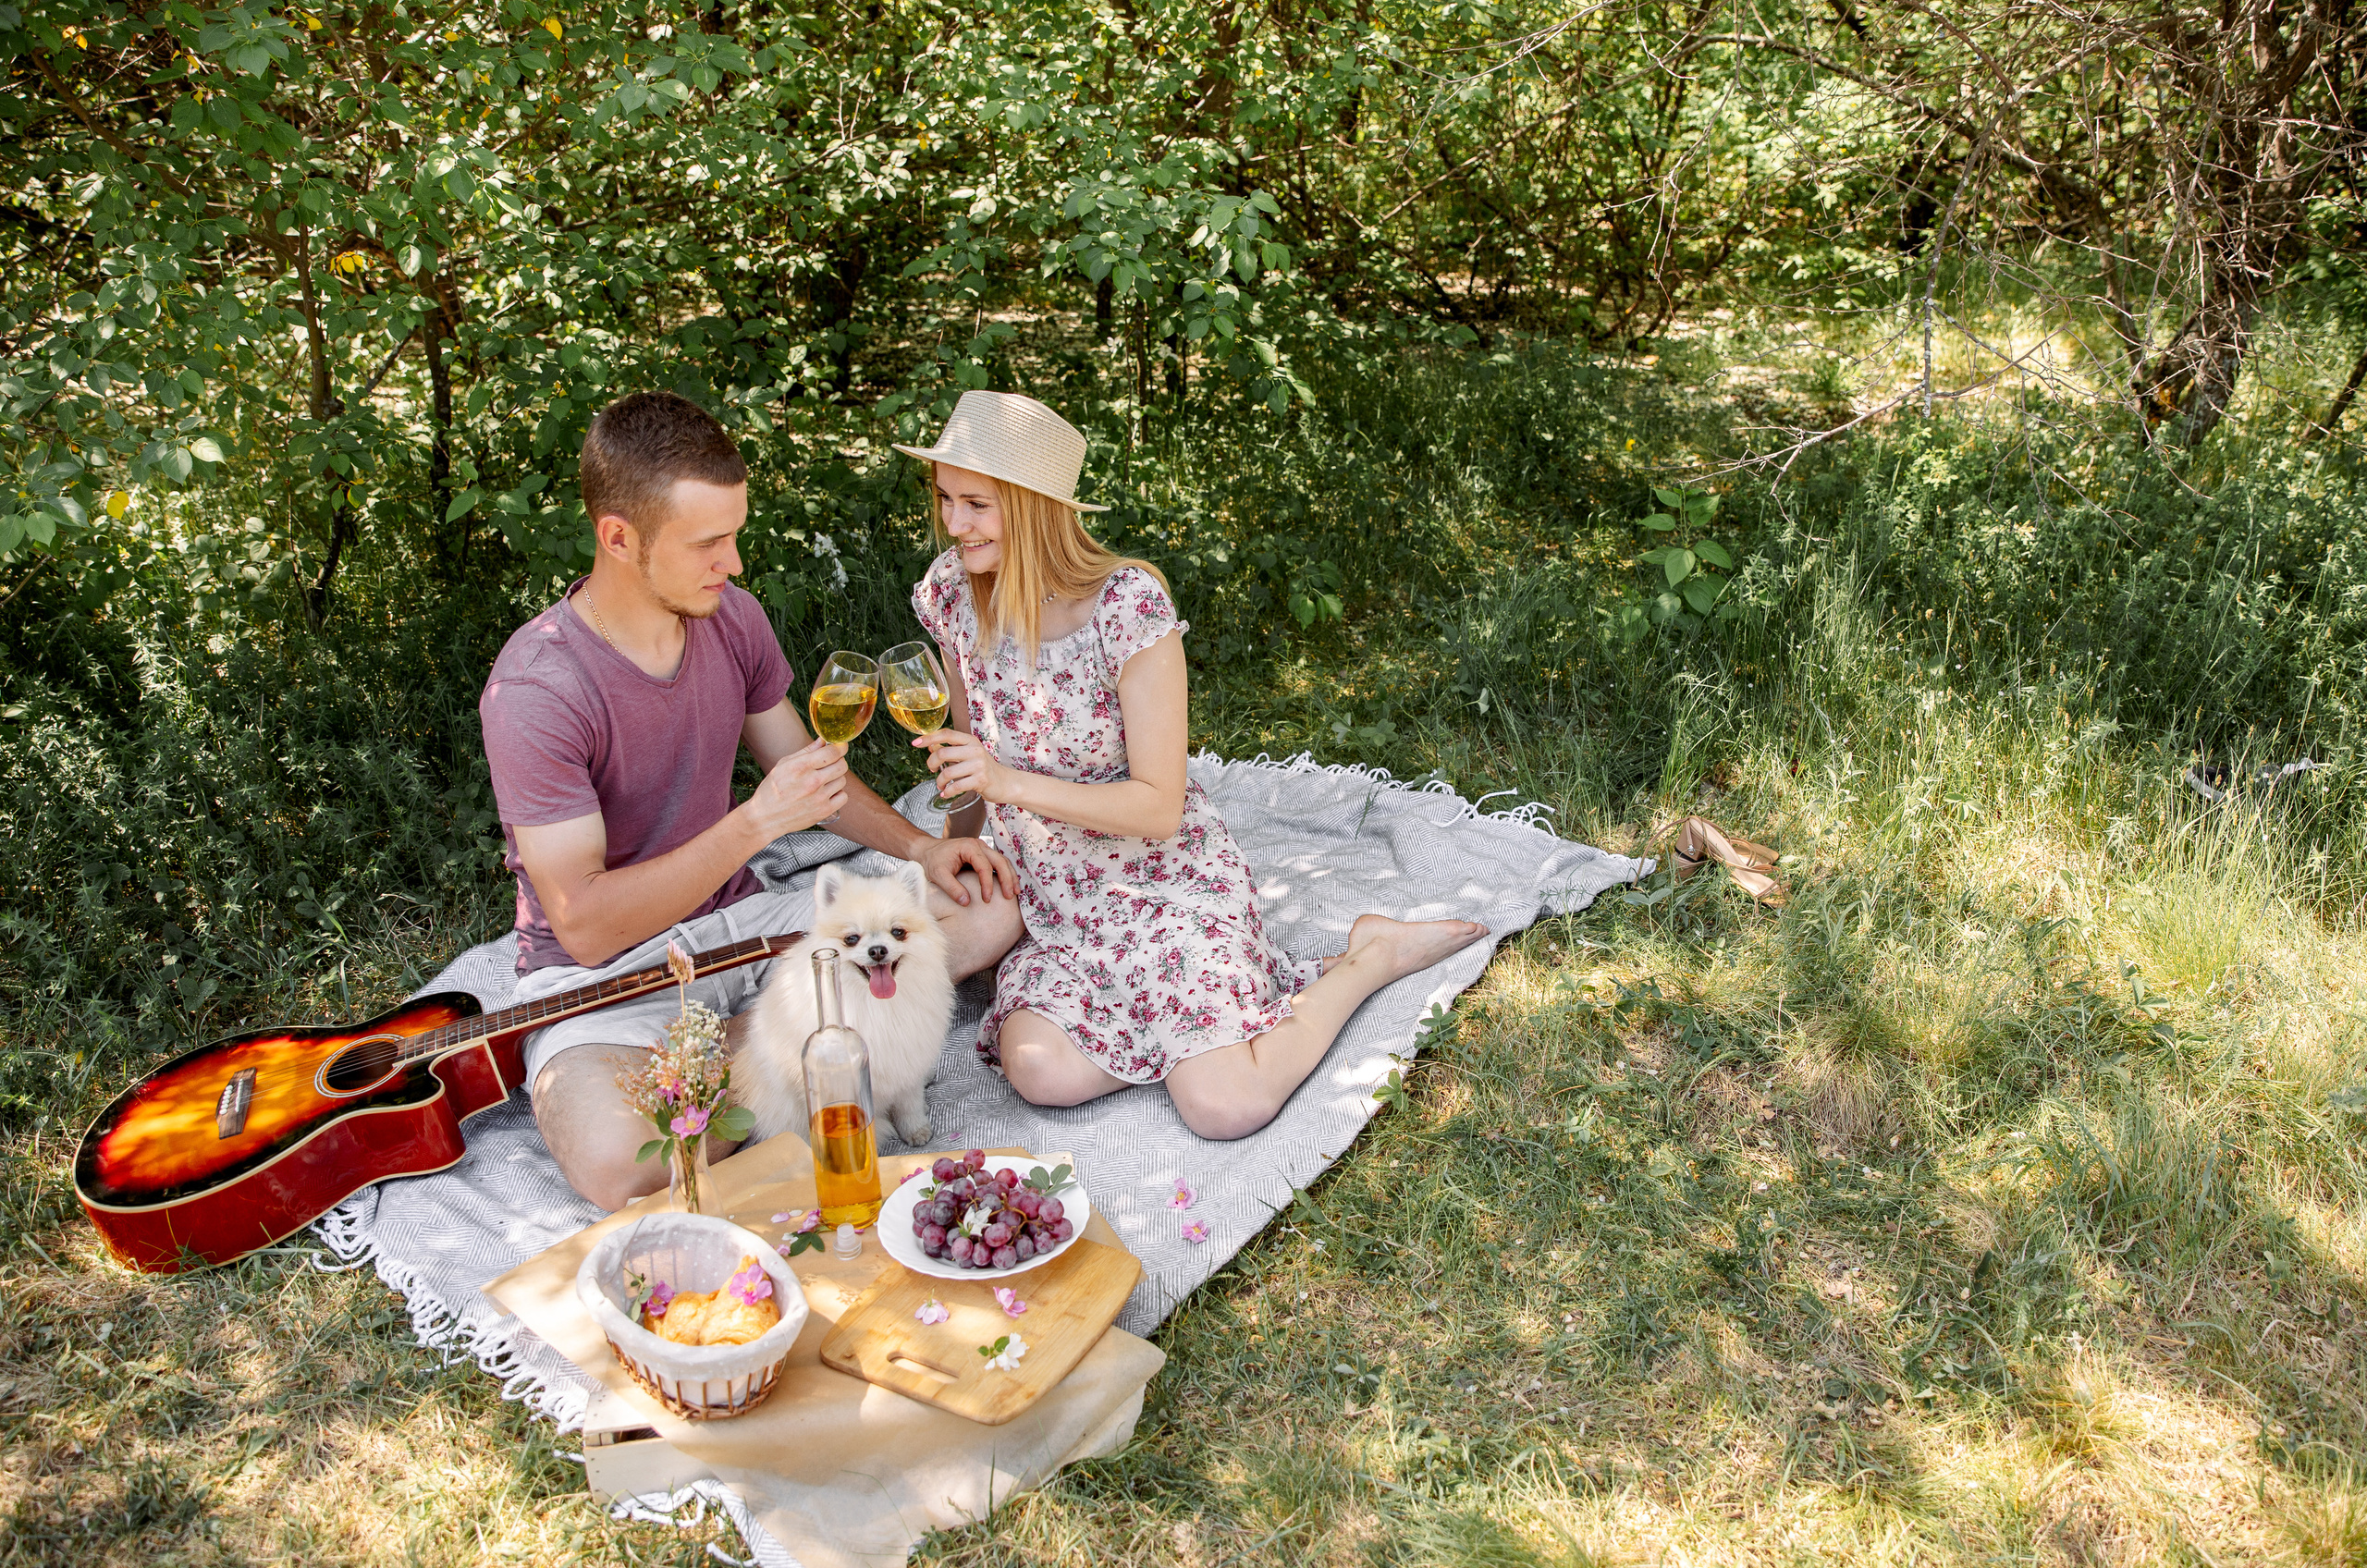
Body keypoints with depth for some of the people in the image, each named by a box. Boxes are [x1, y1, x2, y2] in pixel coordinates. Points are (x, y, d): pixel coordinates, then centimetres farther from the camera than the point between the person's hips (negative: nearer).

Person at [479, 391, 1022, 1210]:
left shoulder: (732, 617, -3)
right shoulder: (534, 690, -24)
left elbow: (801, 765, 14)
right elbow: (584, 925, -26)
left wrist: (918, 847, -1)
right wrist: (755, 824, -31)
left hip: (738, 917, 7)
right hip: (602, 972, -6)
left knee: (988, 914, -4)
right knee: (619, 1160, -38)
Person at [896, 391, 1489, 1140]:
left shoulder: (1128, 606, -20)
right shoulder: (951, 591, -3)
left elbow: (1158, 805, -18)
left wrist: (1010, 783, -25)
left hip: (1163, 877, -5)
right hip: (1054, 901, 5)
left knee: (1226, 1106, -21)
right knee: (1041, 1070, -25)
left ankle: (1377, 952, 5)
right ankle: (1222, 997, 2)